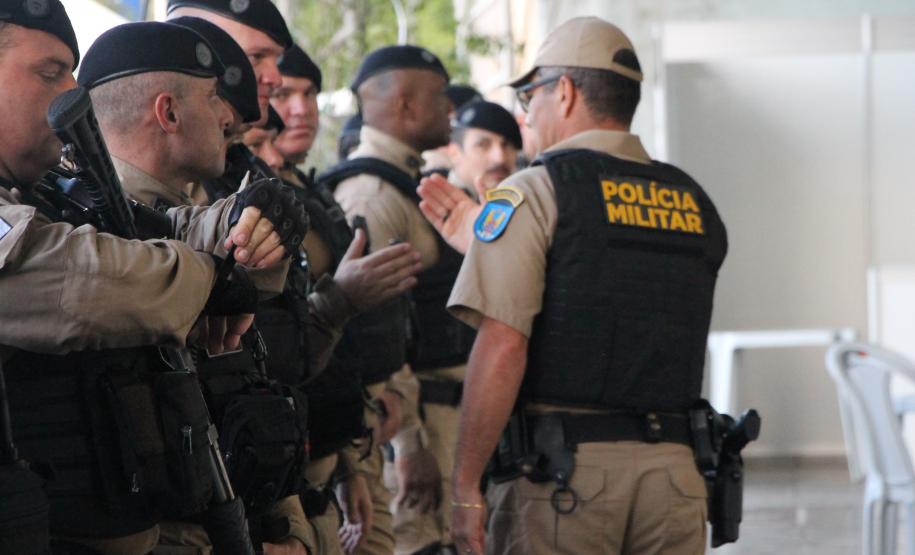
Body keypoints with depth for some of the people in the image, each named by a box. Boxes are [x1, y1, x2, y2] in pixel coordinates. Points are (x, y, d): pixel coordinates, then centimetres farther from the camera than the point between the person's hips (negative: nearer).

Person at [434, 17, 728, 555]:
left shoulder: (535, 193, -5)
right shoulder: (695, 204, 13)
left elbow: (502, 348, -15)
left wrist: (466, 486, -11)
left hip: (563, 472, -5)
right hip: (674, 469, 5)